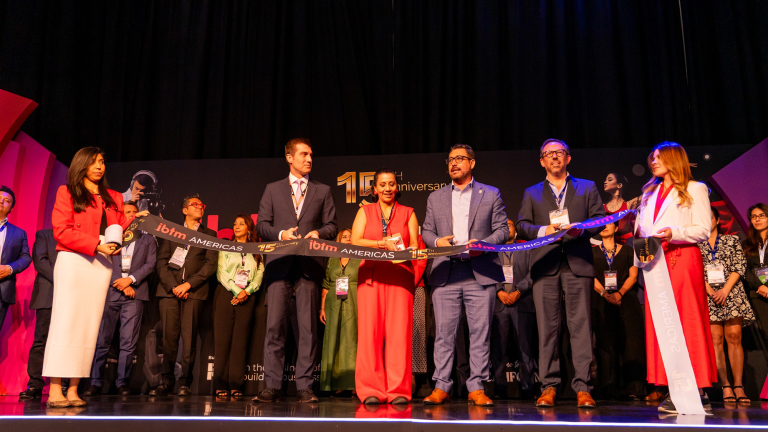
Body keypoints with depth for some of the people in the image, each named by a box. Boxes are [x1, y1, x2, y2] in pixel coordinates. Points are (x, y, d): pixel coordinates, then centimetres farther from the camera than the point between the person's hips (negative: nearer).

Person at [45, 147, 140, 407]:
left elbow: (119, 229, 15)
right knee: (65, 324, -7)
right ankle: (54, 391, -6)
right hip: (72, 261, -4)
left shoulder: (113, 198, 20)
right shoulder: (67, 192, 7)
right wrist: (96, 245, -12)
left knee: (89, 327, 0)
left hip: (101, 265, 4)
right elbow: (61, 230, -4)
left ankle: (73, 389, 2)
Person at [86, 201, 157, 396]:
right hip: (110, 292, 0)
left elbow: (150, 264, 7)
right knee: (102, 340, -3)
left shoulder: (147, 240, 18)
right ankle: (96, 382, 5)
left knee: (128, 342, -3)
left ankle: (122, 383, 3)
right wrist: (122, 285, -5)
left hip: (134, 294, 0)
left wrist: (130, 279, -7)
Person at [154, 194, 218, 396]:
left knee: (189, 337, -7)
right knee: (168, 336, -3)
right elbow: (161, 261, 9)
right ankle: (167, 380, 6)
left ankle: (185, 382, -2)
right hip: (169, 289, 1)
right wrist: (172, 286, -6)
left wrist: (188, 284, -8)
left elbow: (211, 264, 4)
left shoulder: (209, 234, 16)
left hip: (193, 290, -1)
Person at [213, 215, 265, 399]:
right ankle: (221, 386, -5)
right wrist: (237, 290, -8)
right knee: (222, 340, -6)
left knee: (240, 341, -3)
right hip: (226, 294, 0)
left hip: (247, 298, 1)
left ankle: (235, 386, -3)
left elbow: (259, 275, 5)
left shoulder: (257, 251, 15)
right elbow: (221, 273, 3)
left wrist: (246, 291, -9)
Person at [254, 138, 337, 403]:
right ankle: (272, 386, 2)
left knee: (308, 327, -2)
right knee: (275, 326, -4)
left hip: (309, 265, 0)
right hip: (279, 264, 0)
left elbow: (332, 226, 11)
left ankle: (304, 386, 3)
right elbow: (262, 225, 10)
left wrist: (318, 233, -10)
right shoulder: (273, 190, 17)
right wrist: (281, 234, -8)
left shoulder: (322, 191, 17)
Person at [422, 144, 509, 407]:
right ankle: (441, 387, 8)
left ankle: (477, 388, 8)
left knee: (480, 332, 0)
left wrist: (483, 243, -11)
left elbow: (503, 230, 7)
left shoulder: (491, 195, 11)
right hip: (445, 273, 2)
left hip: (480, 273, -1)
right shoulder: (435, 197, 18)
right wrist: (436, 241, -5)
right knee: (444, 332, 1)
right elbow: (427, 231, 16)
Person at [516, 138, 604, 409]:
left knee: (580, 324, -6)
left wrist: (581, 229, -10)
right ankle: (549, 387, 4)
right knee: (547, 327, -1)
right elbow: (522, 226, 12)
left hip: (577, 263, -1)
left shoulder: (587, 188, 18)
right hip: (545, 265, 1)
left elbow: (600, 220, 10)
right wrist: (543, 231, -7)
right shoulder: (531, 193, 21)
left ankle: (582, 388, -2)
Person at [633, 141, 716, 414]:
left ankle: (698, 393, -3)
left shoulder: (695, 189, 7)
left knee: (689, 322, -8)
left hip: (683, 259, -5)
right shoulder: (650, 193, 24)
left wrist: (674, 233, -18)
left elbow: (703, 230, -3)